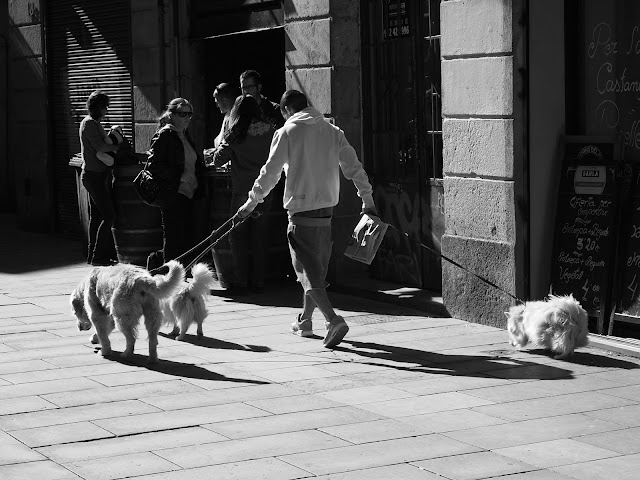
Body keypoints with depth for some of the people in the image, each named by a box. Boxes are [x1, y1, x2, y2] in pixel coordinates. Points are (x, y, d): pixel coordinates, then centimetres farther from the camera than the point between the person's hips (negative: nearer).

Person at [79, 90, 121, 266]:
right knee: (108, 215, -10)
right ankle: (97, 256, -6)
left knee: (96, 216, 11)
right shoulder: (89, 123, -12)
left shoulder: (94, 123, 18)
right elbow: (100, 147, -20)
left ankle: (93, 255, 15)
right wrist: (118, 146, -10)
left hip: (100, 175, 10)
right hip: (94, 175, -10)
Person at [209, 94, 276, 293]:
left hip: (242, 191, -3)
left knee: (238, 236, 7)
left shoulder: (235, 133, -9)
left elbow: (219, 159, -9)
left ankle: (240, 282, 5)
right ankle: (258, 281, 13)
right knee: (259, 237, 11)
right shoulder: (269, 131, 0)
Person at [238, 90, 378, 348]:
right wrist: (367, 197, 14)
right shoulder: (333, 131, 7)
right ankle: (305, 321, 29)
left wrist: (252, 201, 4)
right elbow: (353, 166, 7)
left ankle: (334, 320, -19)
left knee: (307, 269, -3)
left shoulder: (287, 132, -6)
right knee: (317, 267, 17)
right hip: (327, 207, 5)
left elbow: (271, 171, -6)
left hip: (301, 209, -5)